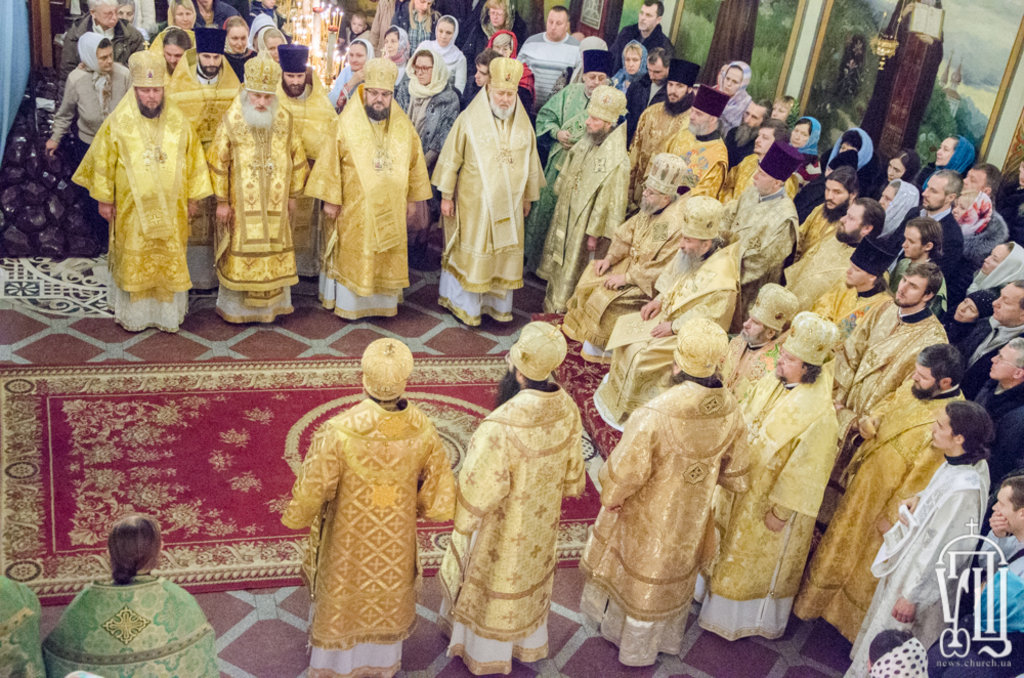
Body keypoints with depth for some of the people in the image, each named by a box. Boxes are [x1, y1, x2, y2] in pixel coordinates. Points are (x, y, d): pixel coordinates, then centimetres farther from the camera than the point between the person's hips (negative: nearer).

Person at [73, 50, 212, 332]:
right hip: (132, 206, -2)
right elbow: (102, 161, -2)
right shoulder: (118, 122, -11)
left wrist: (192, 197, 7)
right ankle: (133, 313, 25)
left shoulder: (178, 120, -6)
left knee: (170, 260, 10)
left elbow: (192, 159, 4)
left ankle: (168, 312, 25)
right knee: (133, 259, 9)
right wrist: (104, 199, 1)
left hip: (170, 206, 2)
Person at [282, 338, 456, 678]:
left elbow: (313, 489, -22)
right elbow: (440, 492, -13)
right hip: (397, 536, 2)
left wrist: (295, 517, 0)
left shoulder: (338, 431, -36)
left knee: (342, 593, 26)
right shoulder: (423, 430, -27)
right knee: (389, 594, 29)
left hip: (349, 537, -2)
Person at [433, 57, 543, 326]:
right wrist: (446, 196, -5)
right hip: (474, 202, -4)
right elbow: (451, 158, -6)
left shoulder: (523, 123, 2)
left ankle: (497, 303, 25)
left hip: (509, 203, 4)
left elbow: (531, 161, 13)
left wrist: (528, 196, 16)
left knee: (504, 253, 10)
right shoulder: (469, 119, -10)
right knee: (471, 252, 4)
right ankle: (464, 303, 19)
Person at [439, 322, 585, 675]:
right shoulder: (566, 409, -22)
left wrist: (462, 524, -8)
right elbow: (572, 473, -4)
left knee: (492, 579, 23)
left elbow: (477, 493, -28)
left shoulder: (499, 428, -42)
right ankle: (527, 641, 55)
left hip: (501, 528, -5)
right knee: (529, 573, 30)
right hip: (541, 522, 5)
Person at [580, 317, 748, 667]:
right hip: (691, 517, 4)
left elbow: (626, 470, -25)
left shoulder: (654, 415, -39)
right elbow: (734, 468, -5)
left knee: (639, 567, 25)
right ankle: (660, 638, 54)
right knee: (673, 571, 29)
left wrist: (611, 496, -5)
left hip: (648, 516, -4)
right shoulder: (729, 408, -22)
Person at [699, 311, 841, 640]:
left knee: (757, 557, 18)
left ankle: (748, 616, 43)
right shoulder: (769, 384, -10)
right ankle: (720, 592, 52)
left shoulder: (818, 415, -32)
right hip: (741, 485, 6)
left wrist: (781, 511, -17)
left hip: (771, 500, -6)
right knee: (731, 544, 27)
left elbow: (804, 470, -24)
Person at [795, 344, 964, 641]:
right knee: (842, 537, 28)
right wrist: (870, 419, -10)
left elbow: (923, 479, -26)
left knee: (866, 565, 17)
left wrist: (892, 516, -17)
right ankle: (823, 598, 53)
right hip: (864, 481, 7)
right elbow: (889, 403, 12)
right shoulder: (915, 386, -11)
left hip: (886, 499, -7)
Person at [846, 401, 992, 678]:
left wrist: (913, 596, -18)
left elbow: (944, 551, -28)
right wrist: (918, 498, -4)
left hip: (922, 578, -9)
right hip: (910, 560, 9)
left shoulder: (965, 488, -35)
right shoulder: (958, 462, -9)